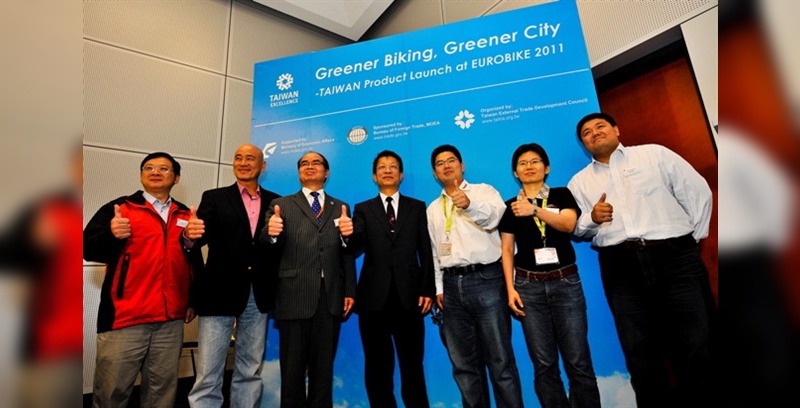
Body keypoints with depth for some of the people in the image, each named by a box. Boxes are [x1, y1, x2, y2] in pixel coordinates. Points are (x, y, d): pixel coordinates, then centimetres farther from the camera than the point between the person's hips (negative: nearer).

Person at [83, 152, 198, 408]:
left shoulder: (186, 216, 11)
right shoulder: (119, 208, 3)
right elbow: (88, 250, -4)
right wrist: (111, 234, -23)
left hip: (171, 320, 3)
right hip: (124, 318, -2)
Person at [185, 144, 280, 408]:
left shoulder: (275, 202, 8)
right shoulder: (214, 198, 4)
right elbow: (201, 237, -11)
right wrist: (190, 235, -30)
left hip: (258, 296, 2)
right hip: (220, 293, -2)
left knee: (250, 372, 16)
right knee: (208, 374, 5)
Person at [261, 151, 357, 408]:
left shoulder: (340, 208, 11)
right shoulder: (281, 205, 8)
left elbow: (348, 253, 6)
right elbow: (271, 249, -3)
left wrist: (350, 291, -3)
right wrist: (271, 233, -26)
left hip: (331, 299, 2)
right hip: (295, 298, -1)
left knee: (324, 369, 14)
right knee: (292, 370, 12)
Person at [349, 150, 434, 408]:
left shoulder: (417, 207, 10)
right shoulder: (363, 209, 9)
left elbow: (426, 251, 4)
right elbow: (356, 247, -7)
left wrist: (428, 290, -3)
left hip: (409, 296, 0)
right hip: (374, 297, 1)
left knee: (412, 364, 12)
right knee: (377, 365, 12)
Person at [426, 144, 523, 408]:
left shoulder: (483, 191, 5)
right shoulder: (433, 208, 18)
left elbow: (494, 217, -17)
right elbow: (433, 250, 16)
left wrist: (470, 205, -36)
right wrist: (438, 287, 8)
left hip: (485, 279, -4)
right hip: (451, 285, 5)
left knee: (500, 360, 1)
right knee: (464, 364, 12)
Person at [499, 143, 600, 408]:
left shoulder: (563, 195, 7)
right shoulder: (510, 206, 8)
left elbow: (568, 224, -13)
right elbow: (507, 250, 5)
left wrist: (535, 210, -27)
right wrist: (510, 289, -3)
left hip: (566, 282, 0)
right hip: (529, 286, 1)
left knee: (578, 361, 1)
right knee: (544, 364, 6)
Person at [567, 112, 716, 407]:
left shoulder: (655, 154, 11)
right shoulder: (579, 182, 15)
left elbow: (697, 192, 10)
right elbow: (576, 229, 11)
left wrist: (693, 237, 7)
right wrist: (592, 218, -9)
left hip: (674, 255, -1)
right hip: (620, 267, 1)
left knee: (698, 343, 1)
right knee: (639, 350, 6)